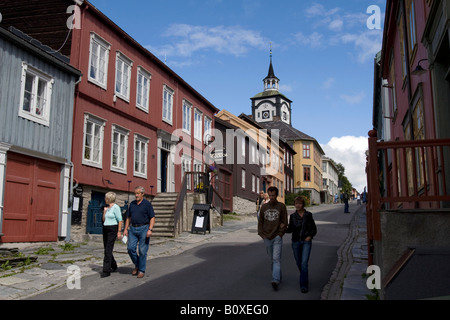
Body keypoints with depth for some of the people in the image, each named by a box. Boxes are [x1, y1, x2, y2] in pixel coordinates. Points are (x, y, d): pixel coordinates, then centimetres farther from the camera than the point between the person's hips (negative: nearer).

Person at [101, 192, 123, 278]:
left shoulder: (116, 207, -10)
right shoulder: (106, 207, 13)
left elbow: (120, 220, -12)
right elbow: (104, 220, 15)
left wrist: (119, 232, -15)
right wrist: (104, 211, 1)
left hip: (113, 229, -8)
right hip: (105, 229, 8)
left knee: (108, 250, -12)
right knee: (107, 249, 13)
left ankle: (106, 271, -8)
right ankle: (113, 266, 32)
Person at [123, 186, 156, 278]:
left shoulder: (147, 204, -4)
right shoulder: (132, 204, 11)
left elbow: (152, 218, -7)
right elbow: (128, 217, 17)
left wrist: (150, 229, -17)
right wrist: (126, 229, 8)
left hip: (143, 229, -4)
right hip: (133, 229, 5)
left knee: (142, 251, -1)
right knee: (131, 248, -4)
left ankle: (141, 270, 11)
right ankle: (137, 265, 18)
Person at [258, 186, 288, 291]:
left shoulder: (282, 206, -2)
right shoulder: (264, 206, 7)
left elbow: (285, 222, -1)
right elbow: (260, 221, 12)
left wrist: (280, 234, -10)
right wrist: (261, 234, 2)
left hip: (277, 237, -4)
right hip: (267, 238, 4)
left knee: (276, 259, -13)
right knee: (272, 259, 12)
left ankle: (275, 280, -19)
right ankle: (278, 277, 26)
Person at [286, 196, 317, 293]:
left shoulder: (308, 215, -3)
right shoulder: (292, 216, 3)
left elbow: (314, 229, 3)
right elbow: (290, 229, 6)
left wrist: (310, 236, -14)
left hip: (306, 241, -3)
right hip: (296, 241, 3)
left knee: (304, 263, -14)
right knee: (298, 263, 13)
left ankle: (304, 285, -8)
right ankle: (305, 278, 39)